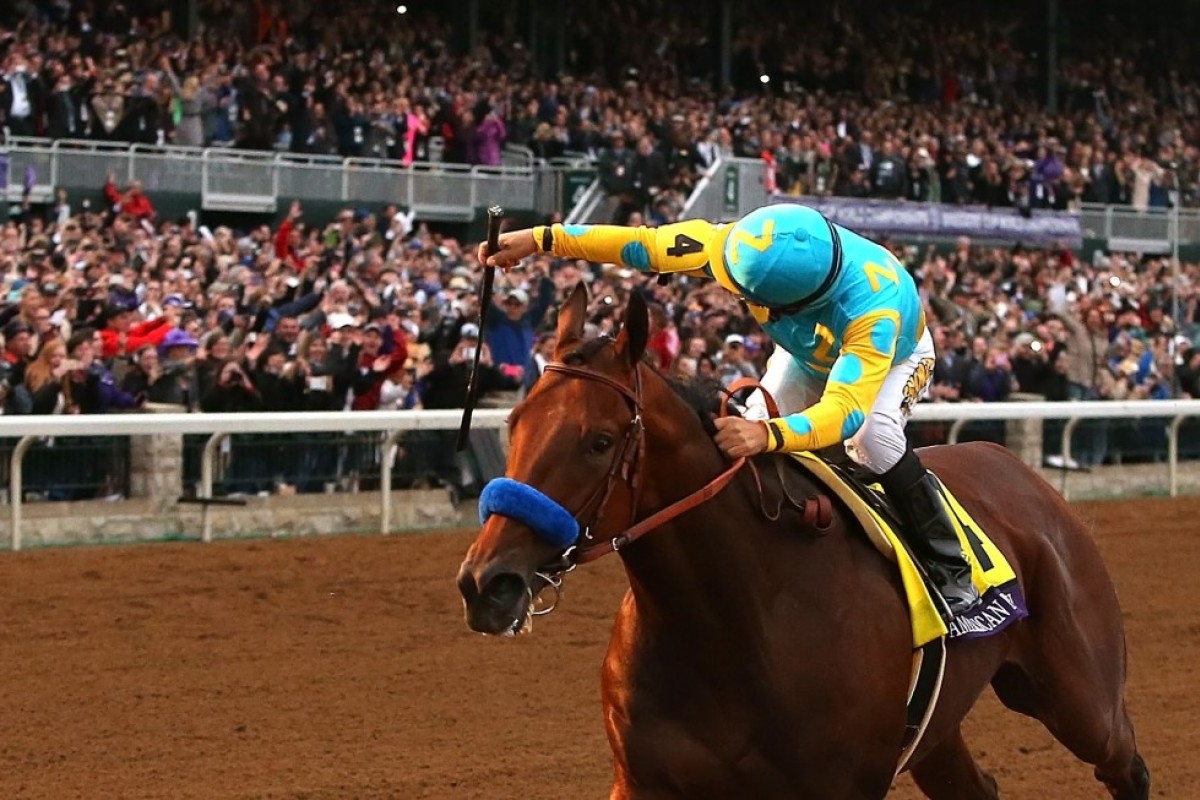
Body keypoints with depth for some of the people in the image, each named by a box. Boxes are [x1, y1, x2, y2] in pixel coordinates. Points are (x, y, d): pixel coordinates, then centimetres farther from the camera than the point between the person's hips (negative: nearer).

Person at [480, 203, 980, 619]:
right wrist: (541, 239, -32)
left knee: (870, 434, -34)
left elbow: (845, 410, -59)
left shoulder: (872, 310, -50)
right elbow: (646, 245, -30)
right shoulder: (749, 247, -36)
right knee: (745, 436, -13)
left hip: (897, 357, -6)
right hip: (807, 353, 6)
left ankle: (953, 569, -22)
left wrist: (769, 435, -76)